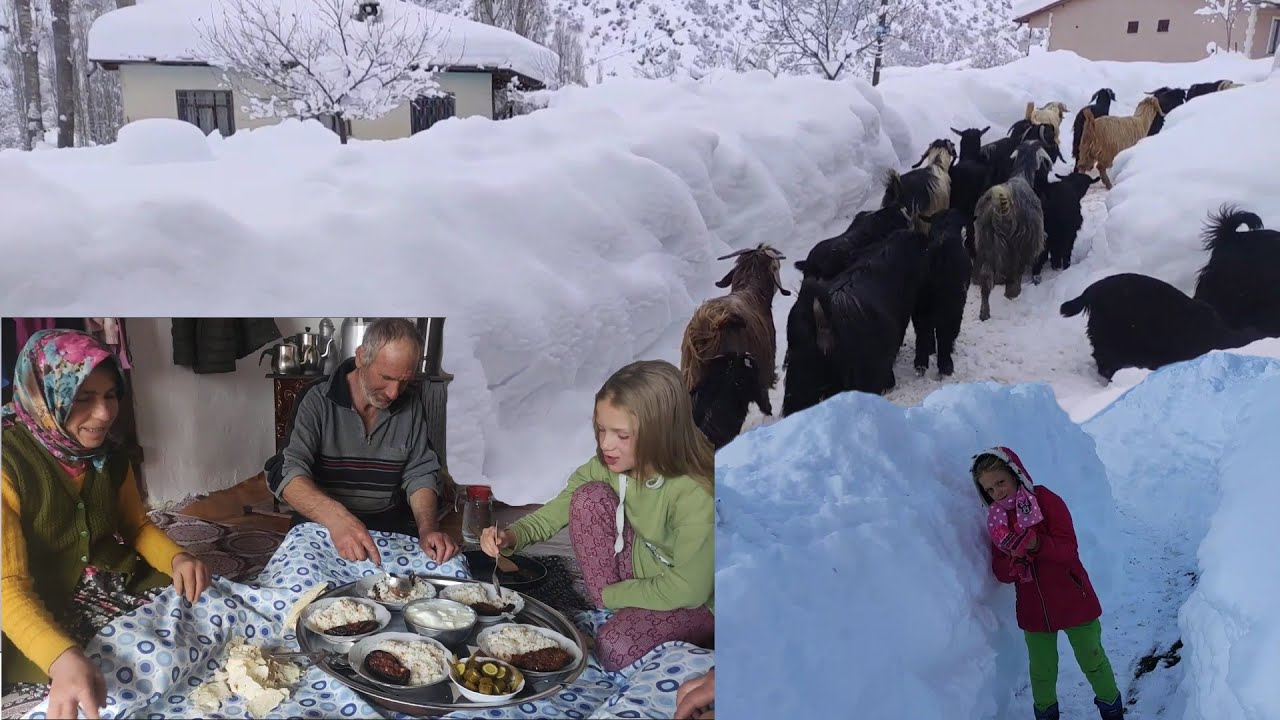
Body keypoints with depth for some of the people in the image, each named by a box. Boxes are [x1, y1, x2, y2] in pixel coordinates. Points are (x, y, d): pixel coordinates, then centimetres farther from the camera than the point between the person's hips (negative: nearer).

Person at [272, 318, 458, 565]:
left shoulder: (411, 407, 3)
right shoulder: (317, 402, -10)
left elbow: (420, 474, 4)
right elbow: (287, 473, -22)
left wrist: (427, 528, -17)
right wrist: (335, 516, -41)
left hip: (392, 525, 2)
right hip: (321, 524, -2)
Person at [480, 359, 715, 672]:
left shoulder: (697, 495, -32)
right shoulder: (609, 465, -15)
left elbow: (688, 589, -26)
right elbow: (558, 510, -4)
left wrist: (609, 594, -15)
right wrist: (511, 536, -24)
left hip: (698, 602, -6)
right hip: (641, 568, 6)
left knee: (615, 647, -31)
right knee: (590, 497, -17)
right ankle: (610, 611, -3)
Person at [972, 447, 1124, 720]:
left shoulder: (1045, 500, -12)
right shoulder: (997, 519, 1)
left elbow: (1068, 549, -19)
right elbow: (1001, 573, -3)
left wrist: (1037, 544, -36)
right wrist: (1015, 560, -25)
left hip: (1072, 602, -3)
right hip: (1034, 610, 3)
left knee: (1092, 661, 12)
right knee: (1042, 671, 13)